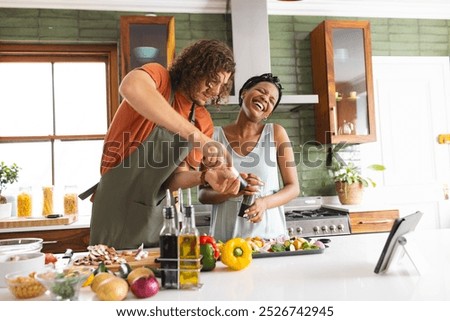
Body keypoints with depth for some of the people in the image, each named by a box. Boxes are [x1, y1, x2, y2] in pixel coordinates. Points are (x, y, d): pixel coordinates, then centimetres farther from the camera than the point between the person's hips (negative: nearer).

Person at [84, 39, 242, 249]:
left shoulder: (204, 122, 4)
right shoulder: (159, 78, -10)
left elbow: (174, 178, 3)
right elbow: (130, 87, -37)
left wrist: (205, 177, -19)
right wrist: (198, 138, -39)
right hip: (117, 207, -6)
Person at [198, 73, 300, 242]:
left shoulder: (276, 133, 2)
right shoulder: (215, 136, 1)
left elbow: (293, 187, 4)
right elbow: (203, 194, 2)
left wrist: (264, 203, -14)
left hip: (270, 233, 1)